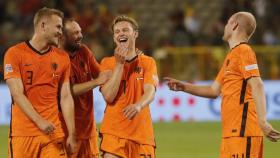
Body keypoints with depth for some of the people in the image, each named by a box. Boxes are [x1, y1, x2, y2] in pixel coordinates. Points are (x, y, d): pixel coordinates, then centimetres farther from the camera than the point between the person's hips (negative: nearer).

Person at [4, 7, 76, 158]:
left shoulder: (62, 57, 11)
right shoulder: (14, 53, -2)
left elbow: (66, 97, 11)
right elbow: (17, 94, -10)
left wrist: (72, 134, 4)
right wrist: (39, 121, -21)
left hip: (53, 133, 3)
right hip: (23, 133, -3)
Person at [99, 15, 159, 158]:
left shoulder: (148, 62, 7)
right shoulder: (107, 62, 6)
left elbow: (150, 92, -9)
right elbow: (109, 96, -7)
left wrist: (139, 105, -32)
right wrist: (119, 64, -10)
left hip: (142, 131, 1)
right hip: (114, 131, -1)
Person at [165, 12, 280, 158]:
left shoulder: (243, 51, -7)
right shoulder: (231, 56, 22)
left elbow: (257, 86, -18)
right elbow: (214, 90, 27)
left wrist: (262, 121, -27)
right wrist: (184, 87, 21)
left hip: (243, 130, -10)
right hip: (230, 132, 10)